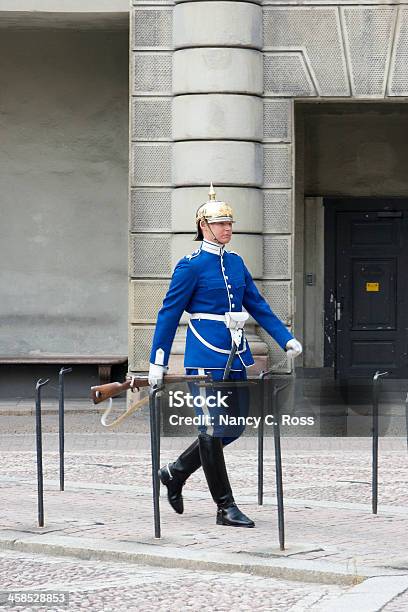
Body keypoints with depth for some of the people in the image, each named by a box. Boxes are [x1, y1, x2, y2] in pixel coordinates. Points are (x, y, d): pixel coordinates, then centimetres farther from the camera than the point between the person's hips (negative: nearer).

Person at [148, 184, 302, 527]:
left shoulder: (236, 263, 12)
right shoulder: (191, 266, -8)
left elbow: (258, 305, 16)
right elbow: (169, 314, -6)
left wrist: (286, 339, 7)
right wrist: (158, 362, -8)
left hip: (236, 357, 8)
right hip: (206, 358, -8)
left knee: (234, 428, 10)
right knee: (214, 431, -4)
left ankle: (176, 473, 27)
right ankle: (226, 508, 1)